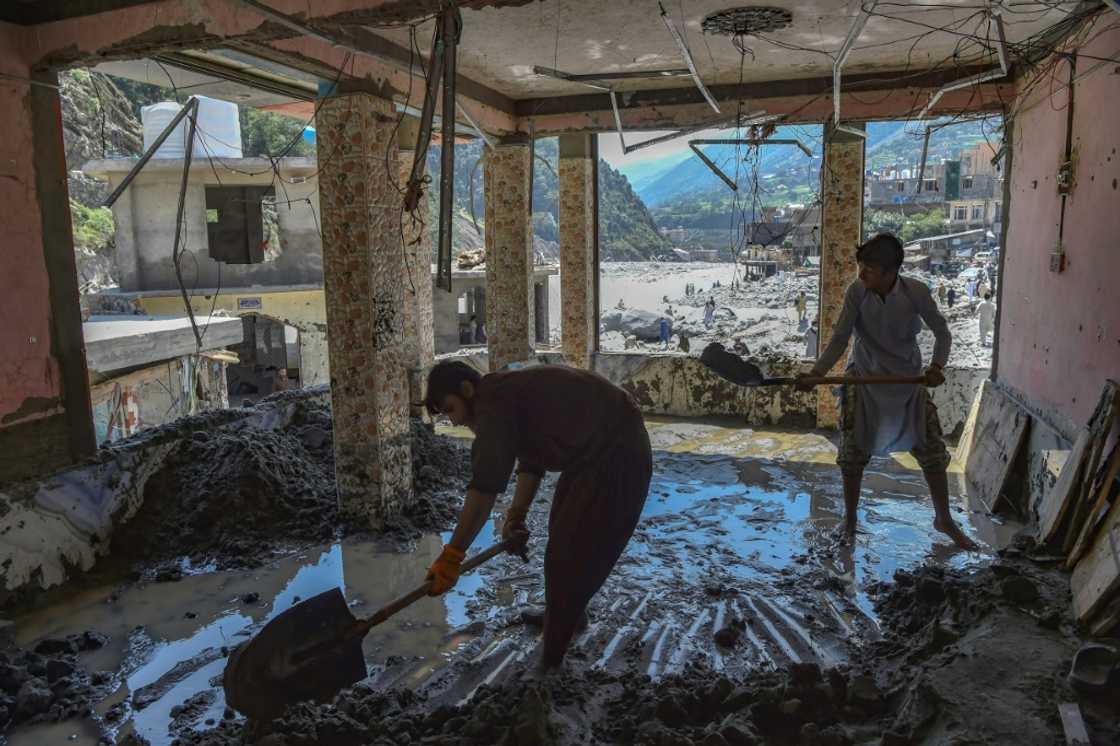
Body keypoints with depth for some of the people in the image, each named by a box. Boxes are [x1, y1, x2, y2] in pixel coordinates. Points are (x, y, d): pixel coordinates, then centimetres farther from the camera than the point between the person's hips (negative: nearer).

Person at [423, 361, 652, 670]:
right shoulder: (507, 394, 12)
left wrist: (452, 554, -26)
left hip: (616, 457, -11)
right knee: (563, 538, 24)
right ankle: (571, 616, 45)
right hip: (591, 453, 11)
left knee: (572, 553, -7)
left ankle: (550, 663, 5)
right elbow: (530, 461, 16)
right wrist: (516, 515, 5)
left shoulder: (494, 400, -20)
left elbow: (485, 483, -28)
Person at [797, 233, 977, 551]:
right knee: (852, 452, 2)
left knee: (933, 450, 4)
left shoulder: (916, 292, -18)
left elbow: (942, 333, -7)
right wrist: (816, 373, -28)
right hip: (863, 379, 0)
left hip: (908, 381, 1)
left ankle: (944, 519, 26)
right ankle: (849, 521, 22)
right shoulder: (856, 292, -18)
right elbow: (839, 339, -16)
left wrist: (937, 366, -24)